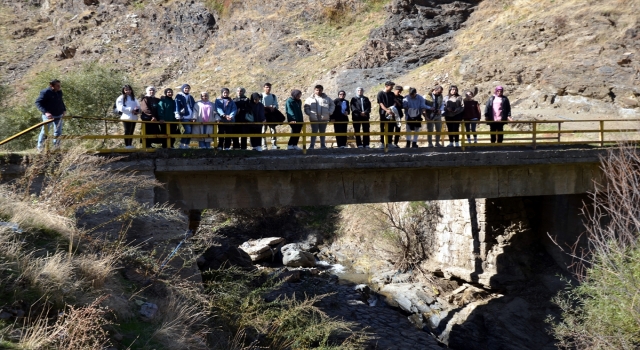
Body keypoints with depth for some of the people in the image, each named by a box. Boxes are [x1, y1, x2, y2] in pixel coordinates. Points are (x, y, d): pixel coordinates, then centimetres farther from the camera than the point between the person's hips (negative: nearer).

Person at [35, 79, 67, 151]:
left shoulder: (59, 92, 5)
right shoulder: (45, 92, -17)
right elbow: (37, 102, -18)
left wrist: (64, 109, 8)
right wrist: (45, 112, -28)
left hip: (58, 115, 6)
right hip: (48, 115, -6)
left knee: (58, 132, 9)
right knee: (45, 131, 1)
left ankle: (56, 147, 22)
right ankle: (40, 147, 17)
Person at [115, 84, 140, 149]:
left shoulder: (133, 98, 21)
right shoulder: (121, 98, 1)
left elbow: (138, 106, 15)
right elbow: (121, 107, -11)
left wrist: (137, 110, -9)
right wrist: (131, 110, -16)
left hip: (134, 117, 6)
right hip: (126, 117, -6)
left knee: (131, 132, 9)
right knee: (127, 131, -7)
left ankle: (130, 145, 13)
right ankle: (127, 145, -6)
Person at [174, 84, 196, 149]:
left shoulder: (191, 97, 21)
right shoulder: (179, 96, 4)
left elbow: (194, 107, 22)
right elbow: (177, 106, -6)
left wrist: (194, 116, 14)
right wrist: (178, 115, -18)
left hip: (191, 117, 6)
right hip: (184, 117, -6)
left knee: (190, 131, 2)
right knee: (188, 130, -20)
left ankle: (186, 145, 9)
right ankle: (182, 144, -11)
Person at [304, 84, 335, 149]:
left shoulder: (326, 98, 7)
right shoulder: (310, 99, 3)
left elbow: (332, 105, 15)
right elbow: (306, 107, 5)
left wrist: (329, 112, 4)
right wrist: (309, 113, -8)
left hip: (324, 118, 2)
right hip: (314, 119, -2)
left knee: (322, 132, 8)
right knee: (314, 132, -3)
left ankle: (323, 145, 15)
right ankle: (312, 145, 0)